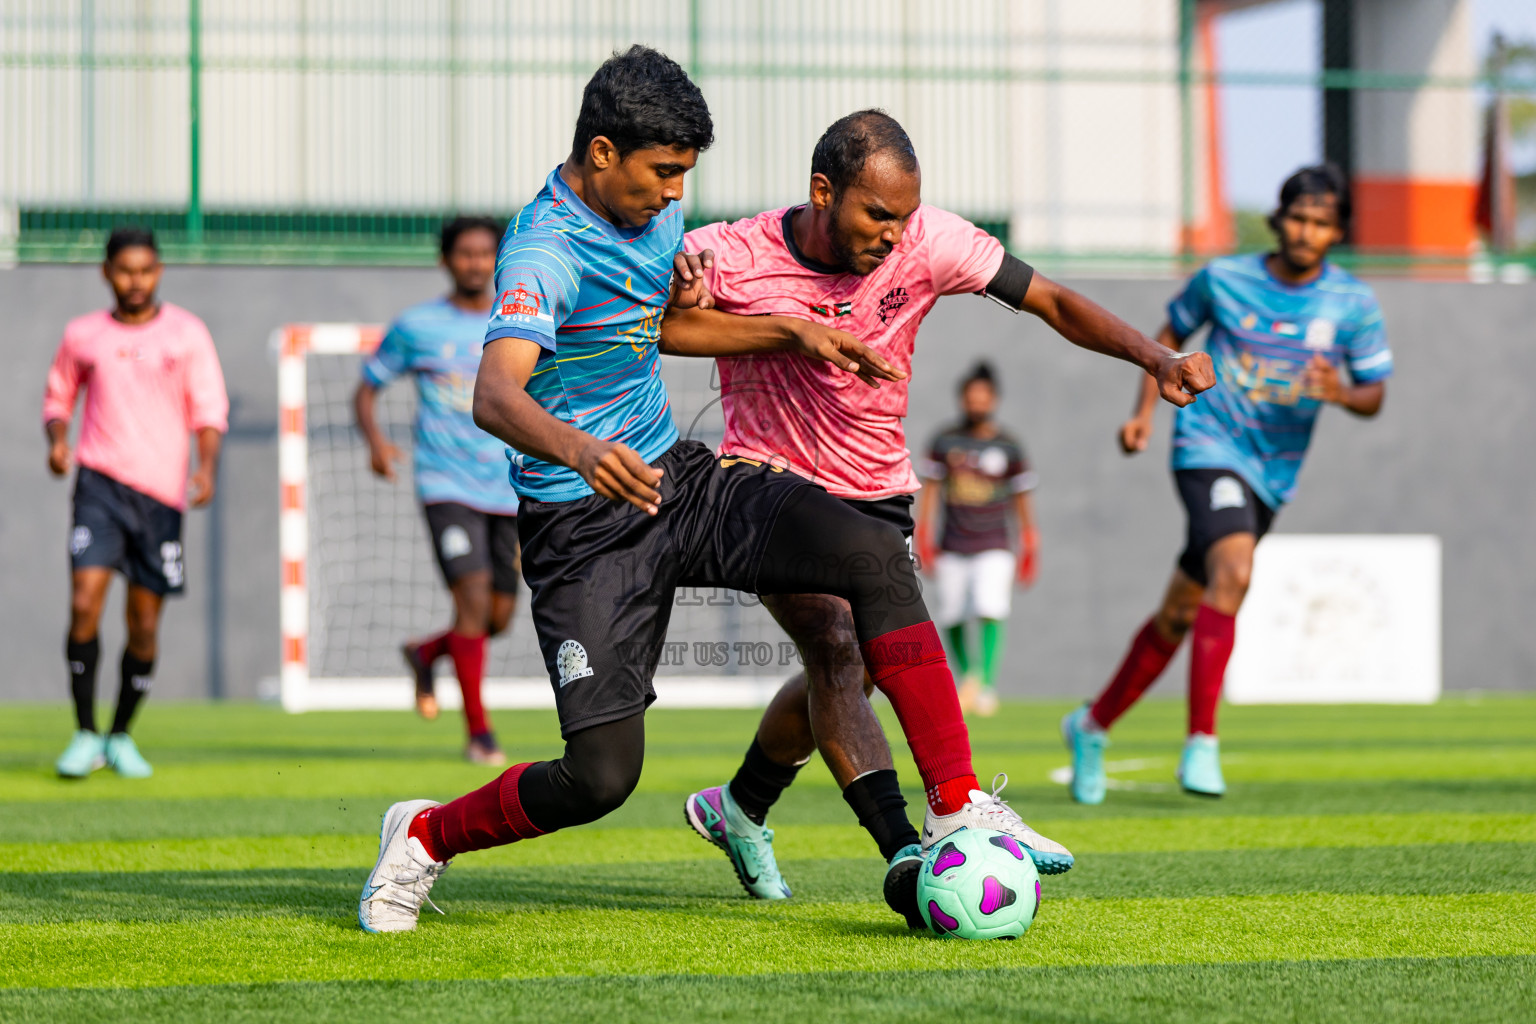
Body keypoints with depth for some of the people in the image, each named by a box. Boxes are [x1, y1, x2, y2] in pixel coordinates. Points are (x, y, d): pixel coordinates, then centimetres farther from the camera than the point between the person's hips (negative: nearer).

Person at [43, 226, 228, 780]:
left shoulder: (186, 333, 5)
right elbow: (58, 396, 20)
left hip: (161, 491, 0)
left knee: (144, 623, 3)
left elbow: (210, 408, 2)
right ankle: (85, 735, -7)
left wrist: (207, 465, -15)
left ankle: (122, 736, 22)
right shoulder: (82, 335, 8)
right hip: (100, 483, 0)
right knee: (85, 603, -17)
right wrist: (57, 439, -1)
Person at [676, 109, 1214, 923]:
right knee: (837, 645, -24)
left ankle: (738, 809, 38)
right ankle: (904, 851, -34)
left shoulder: (927, 242, -15)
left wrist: (1157, 358, -27)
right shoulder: (729, 259, -21)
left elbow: (1050, 302, -13)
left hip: (875, 494, 5)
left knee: (855, 670, 11)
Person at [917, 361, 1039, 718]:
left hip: (994, 547, -2)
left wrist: (1029, 549, 10)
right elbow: (930, 488, 8)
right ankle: (965, 677, 21)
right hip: (953, 547, 2)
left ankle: (986, 682, -25)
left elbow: (1022, 498, 10)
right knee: (952, 618, 1)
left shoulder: (1009, 447, 4)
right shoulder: (945, 441, 5)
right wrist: (924, 540, 3)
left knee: (991, 611, -21)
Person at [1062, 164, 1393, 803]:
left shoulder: (1354, 306, 0)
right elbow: (1172, 332, 15)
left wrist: (1341, 392, -17)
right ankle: (1201, 743, -29)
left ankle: (1092, 726, 31)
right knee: (1233, 571, -30)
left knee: (1180, 615, 11)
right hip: (1207, 448, -4)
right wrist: (1145, 409, 4)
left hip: (1272, 475, 4)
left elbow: (1374, 396, 5)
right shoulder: (1224, 280, -2)